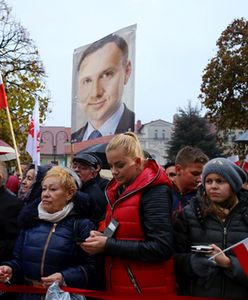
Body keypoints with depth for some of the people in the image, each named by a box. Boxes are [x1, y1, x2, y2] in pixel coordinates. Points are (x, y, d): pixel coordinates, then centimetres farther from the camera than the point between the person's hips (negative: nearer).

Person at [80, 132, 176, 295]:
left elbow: (161, 248, -22)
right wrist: (101, 237, -2)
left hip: (148, 290, -7)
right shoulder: (118, 189, 9)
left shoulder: (154, 191, -15)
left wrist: (108, 246, -21)